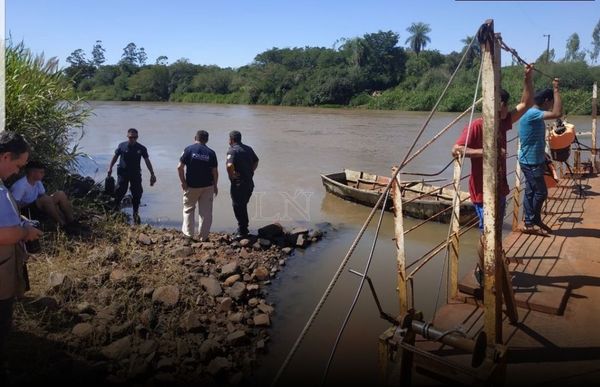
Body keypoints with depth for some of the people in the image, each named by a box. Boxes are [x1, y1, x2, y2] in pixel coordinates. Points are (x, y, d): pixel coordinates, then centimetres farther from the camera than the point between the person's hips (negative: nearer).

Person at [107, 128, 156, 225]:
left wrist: (152, 174, -4)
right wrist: (110, 168, 4)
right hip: (123, 172, -1)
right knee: (120, 191, -11)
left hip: (136, 173, 1)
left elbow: (147, 161, -1)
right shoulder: (122, 146, -2)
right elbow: (115, 156, 9)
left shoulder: (141, 148, -2)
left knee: (137, 193, 2)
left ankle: (136, 213, 15)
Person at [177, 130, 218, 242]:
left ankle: (189, 234, 20)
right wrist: (215, 186, 9)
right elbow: (215, 171, -2)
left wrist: (183, 182, -3)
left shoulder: (189, 149, -6)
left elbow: (180, 167, -12)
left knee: (188, 209, 18)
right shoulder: (211, 153, -2)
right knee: (206, 212, 8)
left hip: (191, 186, -1)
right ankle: (204, 237, 11)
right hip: (207, 186, 1)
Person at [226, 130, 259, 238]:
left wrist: (231, 176, -15)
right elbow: (256, 161, 23)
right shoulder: (248, 149, 11)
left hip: (238, 184, -8)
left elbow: (230, 165, -31)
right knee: (243, 205, 20)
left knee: (238, 207, 4)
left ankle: (241, 232, 9)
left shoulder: (232, 151, -14)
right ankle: (244, 229, 29)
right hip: (249, 182, 8)